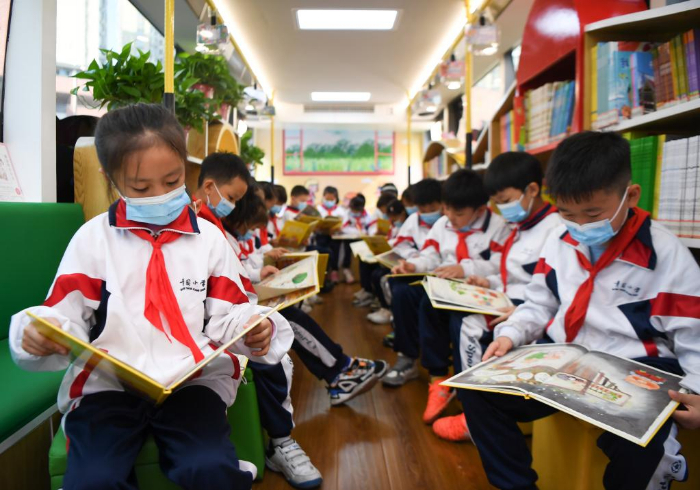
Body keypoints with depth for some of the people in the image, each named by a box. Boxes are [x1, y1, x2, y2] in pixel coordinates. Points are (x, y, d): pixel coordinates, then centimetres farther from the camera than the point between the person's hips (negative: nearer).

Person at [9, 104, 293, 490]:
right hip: (108, 382, 1)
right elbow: (66, 315, 3)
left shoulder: (208, 237, 6)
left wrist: (256, 329, -15)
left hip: (194, 379, 0)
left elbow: (226, 315, 6)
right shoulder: (93, 237, 4)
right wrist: (41, 334, -19)